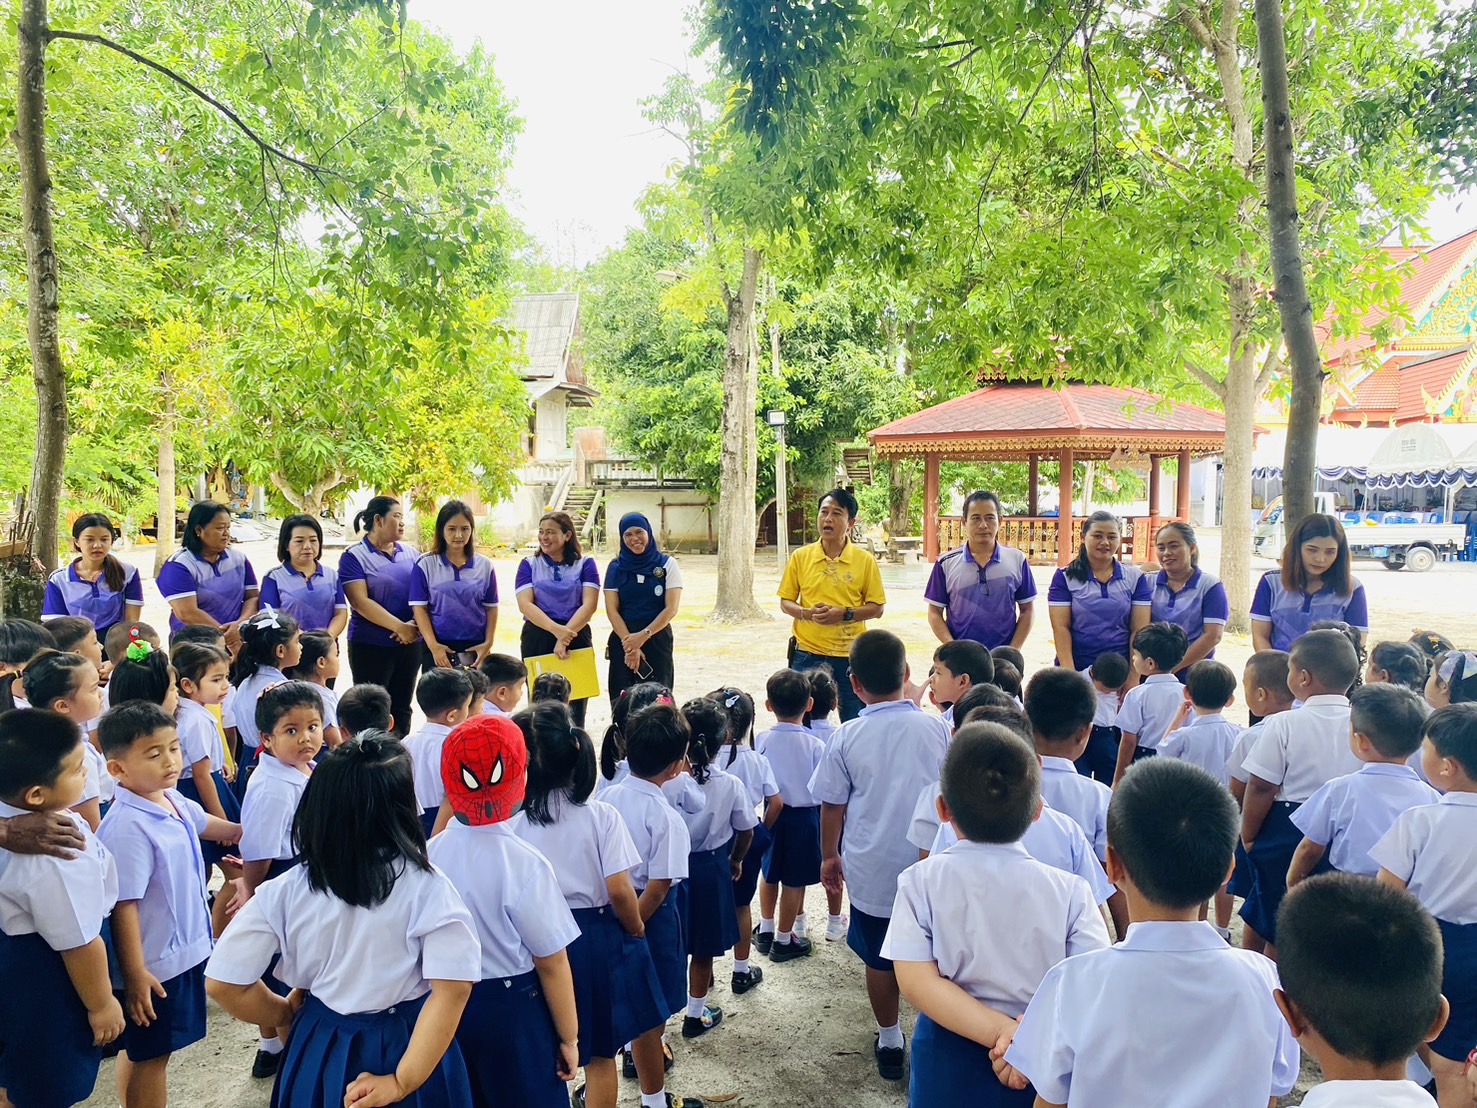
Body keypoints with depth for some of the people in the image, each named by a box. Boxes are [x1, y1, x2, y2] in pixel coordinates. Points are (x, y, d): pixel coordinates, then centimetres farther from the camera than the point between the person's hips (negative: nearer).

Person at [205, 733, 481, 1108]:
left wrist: (289, 1013, 7)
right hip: (406, 1050, -2)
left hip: (321, 1052, 2)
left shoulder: (287, 891, -13)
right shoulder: (426, 887, -20)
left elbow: (223, 983, -8)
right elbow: (453, 988, -26)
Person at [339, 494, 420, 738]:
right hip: (370, 645, -5)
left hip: (409, 644, 5)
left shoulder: (410, 554, 9)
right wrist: (400, 627, -17)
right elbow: (361, 602, -14)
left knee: (401, 709, 11)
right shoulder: (354, 556, -6)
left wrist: (415, 625, -11)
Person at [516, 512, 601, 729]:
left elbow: (589, 605, -6)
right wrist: (556, 629, -23)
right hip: (537, 639, 1)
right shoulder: (529, 565, 6)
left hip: (576, 639, -1)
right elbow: (525, 605, -7)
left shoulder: (585, 564, 5)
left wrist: (566, 635, -20)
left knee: (575, 711, 0)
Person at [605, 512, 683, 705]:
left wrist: (643, 635, -14)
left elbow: (671, 609, -5)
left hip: (657, 640, -1)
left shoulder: (667, 564, 1)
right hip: (623, 640, 1)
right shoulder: (616, 567, 4)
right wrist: (629, 642, -12)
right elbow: (612, 610, 0)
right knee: (622, 699, -1)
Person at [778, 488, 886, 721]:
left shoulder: (865, 560, -2)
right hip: (807, 654, 1)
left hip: (849, 655, -1)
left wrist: (845, 614, -17)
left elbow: (876, 608, 0)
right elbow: (785, 603, 5)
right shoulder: (800, 557, 1)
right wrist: (807, 613, -15)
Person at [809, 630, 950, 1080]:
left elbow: (832, 806, -3)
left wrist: (829, 856, 13)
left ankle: (889, 1042, 32)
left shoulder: (848, 739, -11)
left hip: (871, 870, 0)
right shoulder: (936, 728, -10)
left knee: (880, 959, 17)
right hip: (930, 866, 1)